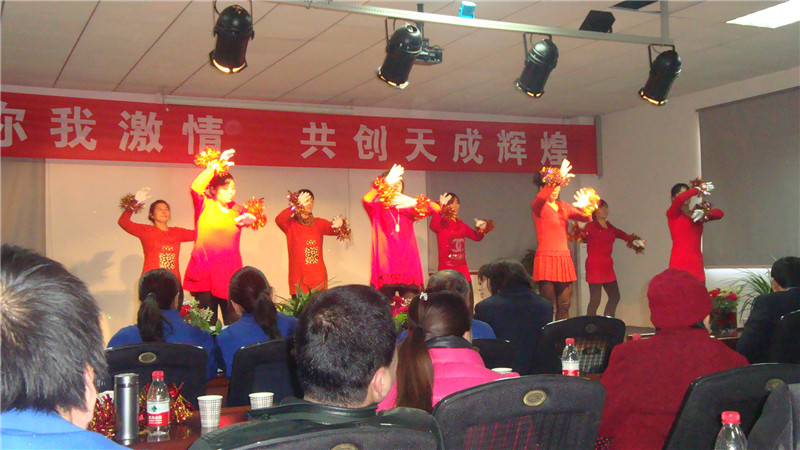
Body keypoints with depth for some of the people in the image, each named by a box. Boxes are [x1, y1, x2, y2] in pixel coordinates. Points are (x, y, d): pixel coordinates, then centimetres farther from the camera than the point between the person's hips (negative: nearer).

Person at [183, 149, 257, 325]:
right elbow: (195, 187, -16)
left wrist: (251, 218, -8)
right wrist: (216, 166, -22)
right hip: (205, 273, -3)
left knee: (234, 323, -2)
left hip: (230, 273, 3)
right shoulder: (204, 205, 2)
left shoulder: (236, 210, 15)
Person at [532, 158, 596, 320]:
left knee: (564, 306, 4)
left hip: (564, 259, 6)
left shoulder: (563, 207, 16)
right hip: (546, 259, -6)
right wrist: (558, 179, -38)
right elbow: (540, 198, -25)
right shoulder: (538, 206, -2)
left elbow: (585, 217, 11)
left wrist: (584, 208, -12)